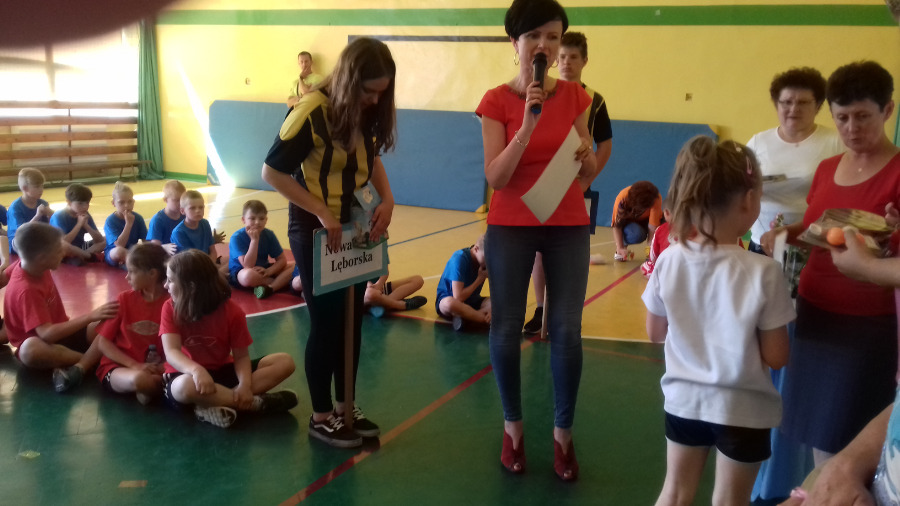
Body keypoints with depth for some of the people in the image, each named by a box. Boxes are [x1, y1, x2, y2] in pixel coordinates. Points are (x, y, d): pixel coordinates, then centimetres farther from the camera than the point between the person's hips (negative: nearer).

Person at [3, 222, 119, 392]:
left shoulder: (31, 265, -5)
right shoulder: (26, 290, -28)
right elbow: (47, 334, -39)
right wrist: (90, 316, -41)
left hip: (61, 330, 7)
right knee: (30, 350, -44)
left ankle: (78, 367, -34)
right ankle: (93, 359, -25)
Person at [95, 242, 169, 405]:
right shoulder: (124, 299, 1)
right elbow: (103, 342, 1)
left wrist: (162, 368, -18)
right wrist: (135, 365, -12)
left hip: (155, 370, 0)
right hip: (118, 367, 0)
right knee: (139, 379, -37)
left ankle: (150, 388, -6)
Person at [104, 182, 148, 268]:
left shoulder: (138, 218, -2)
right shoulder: (110, 221, -13)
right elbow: (119, 245, -23)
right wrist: (128, 224, -26)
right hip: (113, 255, -4)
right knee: (120, 251, -40)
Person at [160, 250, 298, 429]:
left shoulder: (232, 311, -11)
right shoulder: (170, 308, -11)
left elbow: (241, 356, -8)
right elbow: (171, 352, -23)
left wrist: (245, 384, -30)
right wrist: (196, 370, -45)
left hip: (223, 372, 3)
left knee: (285, 362, -14)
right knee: (186, 386, -42)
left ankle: (214, 404, -28)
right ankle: (257, 402, -23)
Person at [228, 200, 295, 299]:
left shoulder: (269, 235, -3)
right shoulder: (237, 237, -17)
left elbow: (282, 259, -4)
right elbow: (248, 266, -27)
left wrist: (269, 271, -24)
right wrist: (254, 240, -31)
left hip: (262, 270, 6)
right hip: (239, 272, -5)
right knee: (249, 275, -42)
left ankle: (271, 287, -32)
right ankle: (283, 282, -16)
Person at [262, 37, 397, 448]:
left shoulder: (368, 113, -2)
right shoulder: (311, 111, -22)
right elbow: (272, 171, -19)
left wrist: (387, 199, -4)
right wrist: (321, 213, -24)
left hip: (355, 227, 7)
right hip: (314, 230, -7)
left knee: (351, 320, 12)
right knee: (326, 323, 1)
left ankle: (345, 406, 27)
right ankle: (321, 417, 17)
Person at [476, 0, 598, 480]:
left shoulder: (575, 96, 1)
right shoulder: (496, 101, -6)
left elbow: (589, 174, 4)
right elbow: (495, 177, -15)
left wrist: (586, 155, -19)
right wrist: (528, 125, -24)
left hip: (568, 226, 2)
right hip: (511, 227, -1)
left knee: (567, 330, 2)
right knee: (506, 328, 5)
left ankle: (563, 433, 17)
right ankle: (513, 426, 23)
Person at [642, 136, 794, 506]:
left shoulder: (669, 261, -12)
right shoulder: (764, 273, -22)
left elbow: (655, 333, 0)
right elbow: (776, 358, -13)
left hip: (684, 399, 3)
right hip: (743, 409, -2)